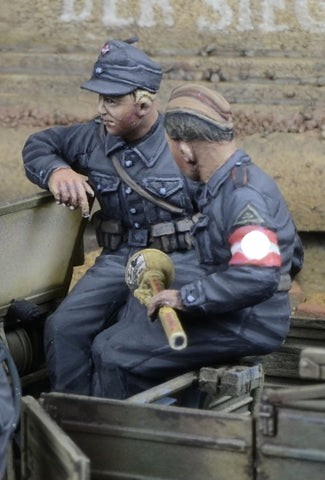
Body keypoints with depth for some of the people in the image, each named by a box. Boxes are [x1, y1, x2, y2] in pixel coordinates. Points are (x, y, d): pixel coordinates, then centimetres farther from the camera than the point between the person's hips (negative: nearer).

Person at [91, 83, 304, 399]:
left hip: (245, 328, -11)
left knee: (111, 352, -13)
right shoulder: (243, 179, 13)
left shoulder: (244, 195, -21)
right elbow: (291, 257, 22)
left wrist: (186, 297, -24)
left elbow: (258, 277, -33)